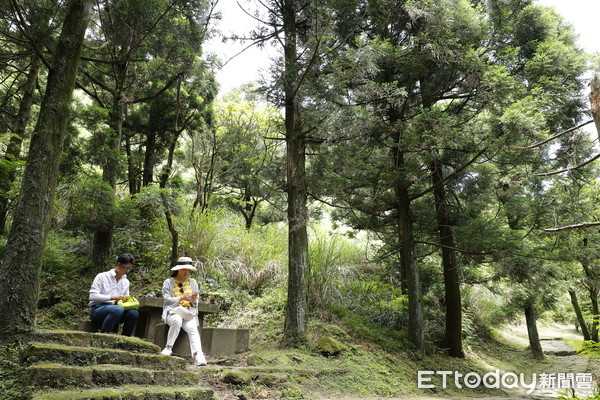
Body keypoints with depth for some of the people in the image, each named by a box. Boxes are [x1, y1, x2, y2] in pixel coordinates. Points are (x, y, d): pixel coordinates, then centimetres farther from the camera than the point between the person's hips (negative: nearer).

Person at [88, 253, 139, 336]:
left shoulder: (126, 282, 17)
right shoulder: (102, 277, 0)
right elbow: (92, 296, -9)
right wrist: (113, 297, -18)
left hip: (114, 309, 5)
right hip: (97, 309, -5)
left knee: (134, 313, -27)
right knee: (118, 309, -38)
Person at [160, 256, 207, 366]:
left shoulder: (192, 282, 18)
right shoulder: (168, 282, 8)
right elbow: (167, 299, -5)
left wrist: (193, 300, -9)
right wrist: (182, 298, -20)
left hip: (188, 312, 2)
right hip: (173, 311, -2)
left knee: (192, 328, -28)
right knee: (177, 320, -37)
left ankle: (198, 356, -42)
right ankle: (169, 348, -24)